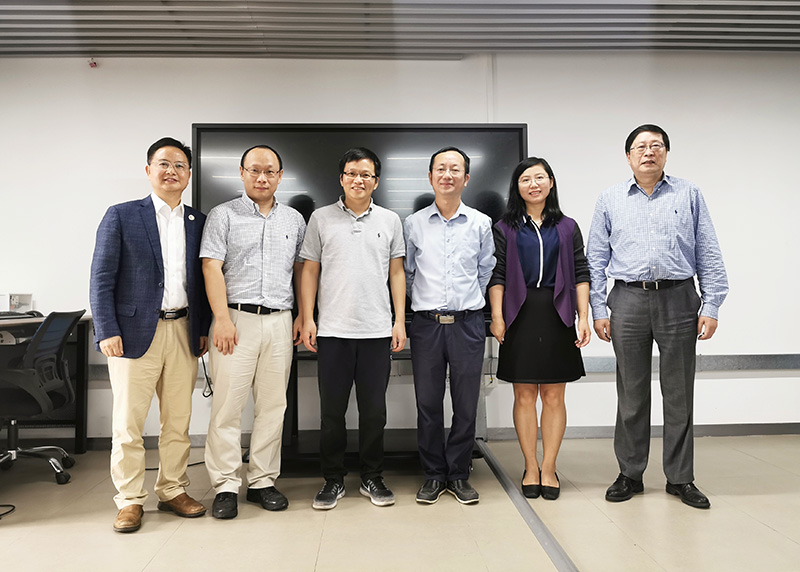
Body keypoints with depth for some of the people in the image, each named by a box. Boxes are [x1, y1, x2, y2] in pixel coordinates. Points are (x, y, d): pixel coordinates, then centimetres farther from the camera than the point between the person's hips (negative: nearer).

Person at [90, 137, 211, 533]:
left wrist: (203, 329, 6)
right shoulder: (121, 216, 1)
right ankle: (130, 500, 16)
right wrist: (107, 332, -9)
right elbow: (101, 279, -2)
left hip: (184, 332, 3)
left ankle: (173, 491, 24)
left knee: (178, 421, 10)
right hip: (135, 332, -3)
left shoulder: (198, 222, 11)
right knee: (128, 423, 3)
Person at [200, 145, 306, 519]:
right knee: (227, 404, -3)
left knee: (273, 405, 6)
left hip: (279, 321, 4)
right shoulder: (223, 215, 4)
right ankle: (226, 486, 7)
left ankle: (262, 481, 17)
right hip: (236, 319, -3)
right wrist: (222, 319, -13)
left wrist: (303, 315, 9)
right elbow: (211, 268, -4)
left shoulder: (294, 220, 15)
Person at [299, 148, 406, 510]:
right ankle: (333, 480, 20)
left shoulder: (390, 220, 9)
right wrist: (307, 319, -1)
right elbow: (310, 271, 6)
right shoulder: (321, 219, 6)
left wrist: (400, 321, 3)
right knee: (332, 411, 6)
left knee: (374, 410, 8)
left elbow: (396, 273, 10)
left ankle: (372, 478, 23)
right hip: (332, 330, -1)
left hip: (377, 330, 1)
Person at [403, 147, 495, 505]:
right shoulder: (413, 224, 5)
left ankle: (459, 475, 21)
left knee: (466, 404, 5)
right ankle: (434, 475, 20)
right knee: (428, 404, 5)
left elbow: (486, 272, 14)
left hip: (468, 323, 0)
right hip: (426, 323, 0)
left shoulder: (481, 224, 5)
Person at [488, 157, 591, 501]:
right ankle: (530, 468, 14)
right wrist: (496, 316, -7)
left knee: (554, 396, 4)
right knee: (524, 395, 3)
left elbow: (581, 275, 7)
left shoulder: (567, 227, 11)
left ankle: (548, 468, 14)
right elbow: (496, 276, 3)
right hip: (520, 316, -1)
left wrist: (583, 317, -1)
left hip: (556, 317, 1)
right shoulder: (505, 228, 8)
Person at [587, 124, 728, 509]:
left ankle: (680, 478, 19)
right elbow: (596, 259, 7)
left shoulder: (689, 195, 9)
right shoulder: (610, 200, 9)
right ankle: (630, 474, 19)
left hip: (678, 300, 0)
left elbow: (709, 255, 6)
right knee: (631, 394, 6)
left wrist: (711, 307, -1)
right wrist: (598, 311, 0)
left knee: (679, 394, 6)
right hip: (629, 300, 0)